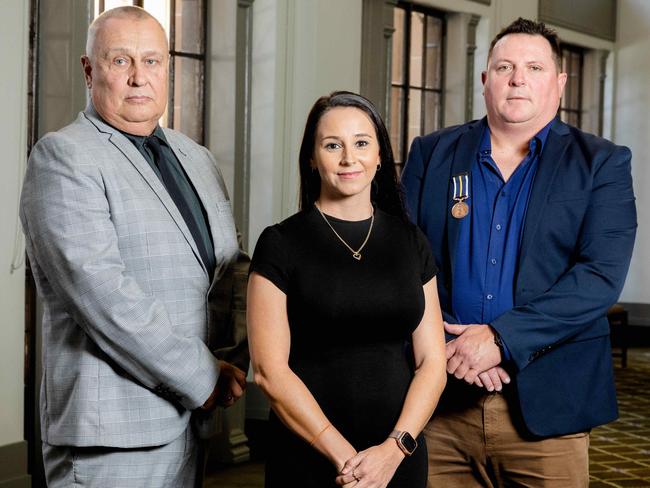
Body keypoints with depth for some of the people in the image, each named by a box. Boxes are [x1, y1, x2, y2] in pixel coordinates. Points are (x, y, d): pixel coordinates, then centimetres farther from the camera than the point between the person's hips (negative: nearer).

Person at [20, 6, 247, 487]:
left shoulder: (196, 158, 14)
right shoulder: (63, 157, -9)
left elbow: (231, 265, 21)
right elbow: (100, 292, -19)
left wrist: (231, 360, 2)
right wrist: (203, 379, -15)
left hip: (192, 419, 7)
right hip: (114, 429, -7)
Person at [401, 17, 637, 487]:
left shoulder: (602, 163, 2)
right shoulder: (432, 153, 9)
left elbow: (602, 274, -9)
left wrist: (501, 338, -18)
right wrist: (451, 343, -14)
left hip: (546, 404, -1)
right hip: (440, 400, 2)